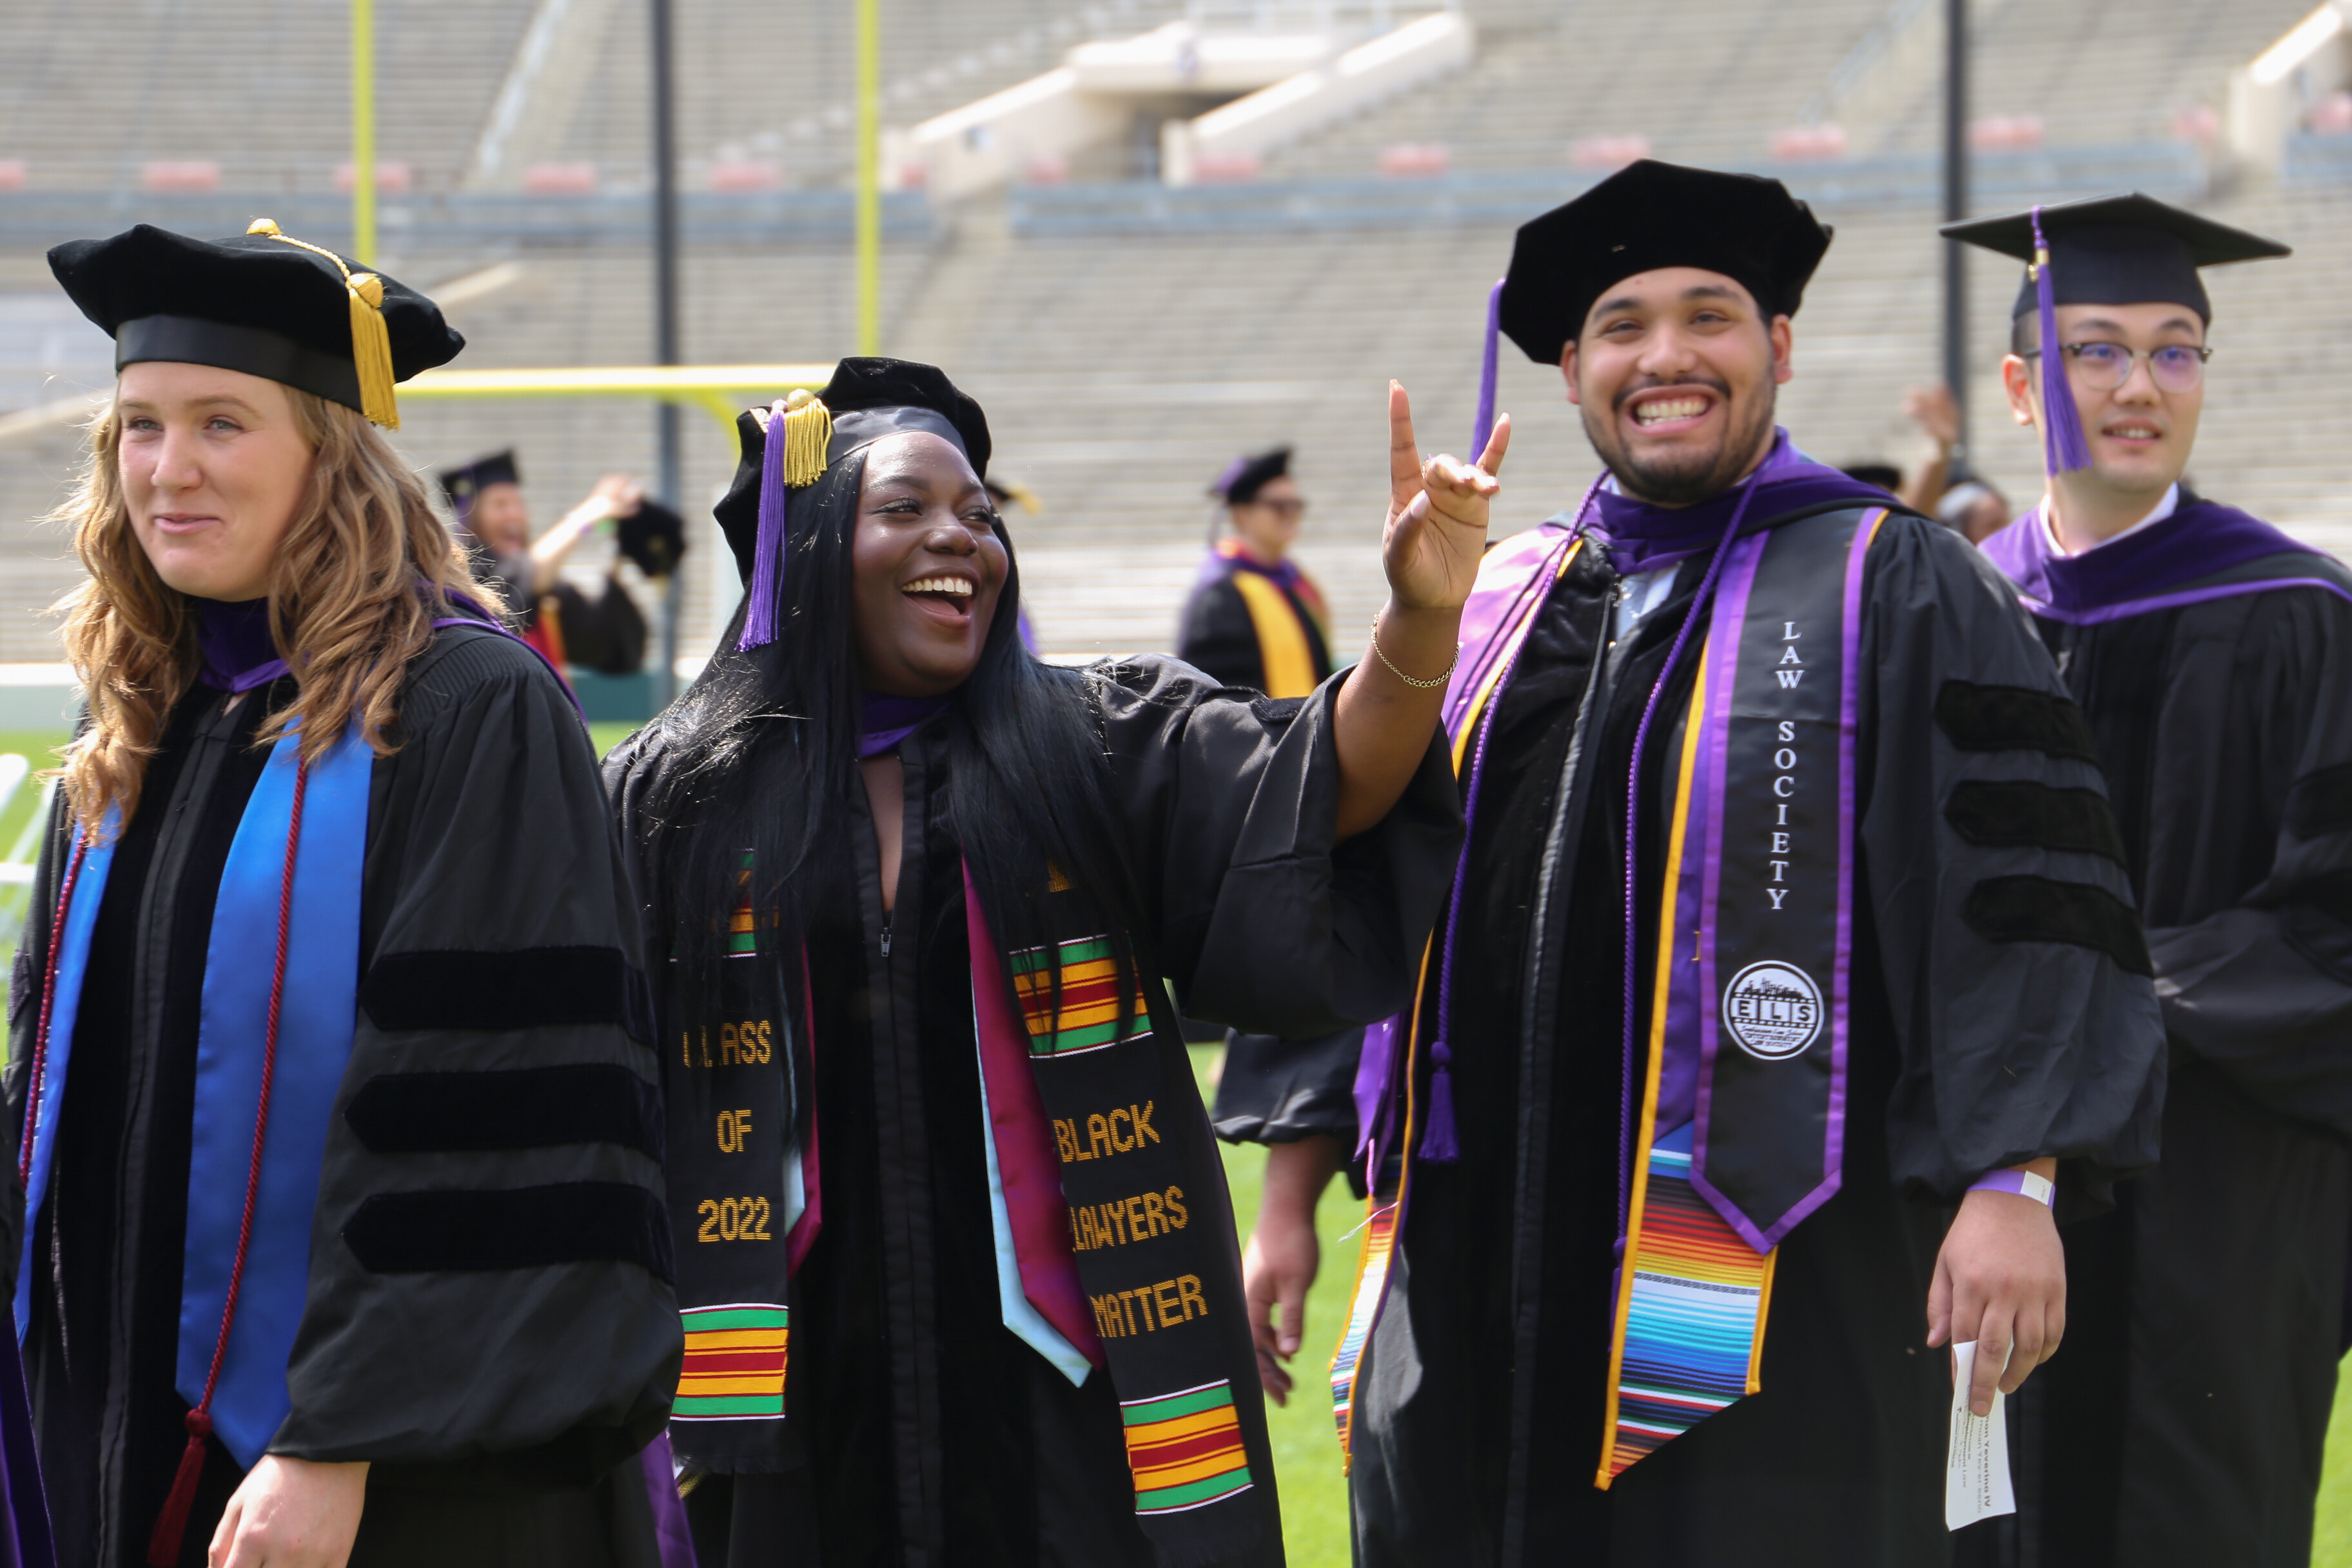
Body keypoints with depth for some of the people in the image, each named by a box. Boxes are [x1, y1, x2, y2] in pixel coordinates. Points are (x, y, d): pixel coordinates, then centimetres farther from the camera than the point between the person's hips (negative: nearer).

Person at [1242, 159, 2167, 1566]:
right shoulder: (1491, 610, 16)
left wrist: (2015, 1182, -16)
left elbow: (2015, 888, -6)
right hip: (1482, 1267, 5)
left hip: (1770, 1282, -5)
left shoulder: (1894, 588, 2)